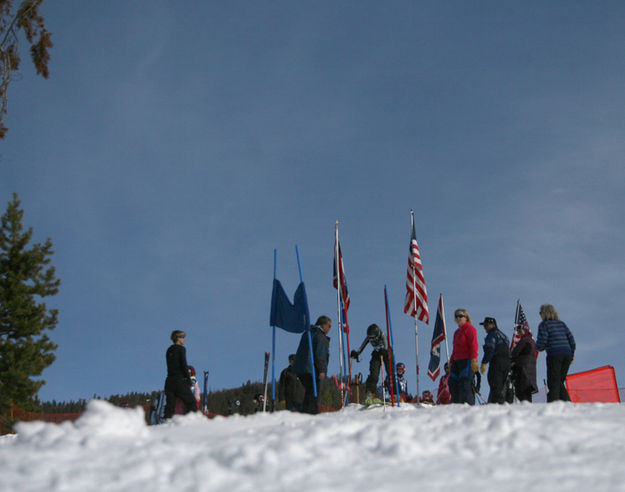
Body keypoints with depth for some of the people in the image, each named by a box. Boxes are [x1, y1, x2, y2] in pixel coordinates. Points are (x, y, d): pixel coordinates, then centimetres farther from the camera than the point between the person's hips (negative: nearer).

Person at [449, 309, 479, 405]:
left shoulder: (469, 328, -2)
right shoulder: (457, 332, 24)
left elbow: (473, 345, -12)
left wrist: (473, 360, -21)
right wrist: (451, 362, 22)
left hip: (467, 361, -9)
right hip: (457, 361, 9)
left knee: (465, 385, -14)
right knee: (453, 384, 3)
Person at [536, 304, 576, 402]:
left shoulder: (544, 324, 1)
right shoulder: (561, 323, 19)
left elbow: (542, 341, -7)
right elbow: (571, 339, 16)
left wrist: (538, 348, 14)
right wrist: (572, 355, 21)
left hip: (554, 354, -6)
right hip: (567, 354, 6)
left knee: (553, 382, -2)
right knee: (560, 381, 15)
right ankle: (567, 402, 4)